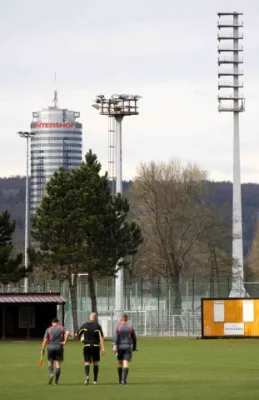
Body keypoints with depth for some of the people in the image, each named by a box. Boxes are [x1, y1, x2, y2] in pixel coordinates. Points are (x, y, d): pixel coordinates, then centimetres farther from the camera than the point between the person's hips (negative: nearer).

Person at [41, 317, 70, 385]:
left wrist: (42, 350, 3)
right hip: (59, 347, 0)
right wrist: (65, 341, -8)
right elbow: (67, 333, -15)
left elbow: (45, 340, 0)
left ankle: (51, 374, -15)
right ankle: (56, 381, 0)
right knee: (58, 364, 3)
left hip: (50, 347, 0)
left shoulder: (48, 329, 5)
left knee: (50, 363, 14)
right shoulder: (61, 328, 5)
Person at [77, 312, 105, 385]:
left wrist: (81, 339, 30)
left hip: (86, 346, 0)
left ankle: (87, 375, -29)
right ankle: (95, 380, 14)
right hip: (95, 346, 0)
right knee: (95, 363, 12)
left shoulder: (84, 325, 2)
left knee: (87, 363, -2)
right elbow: (101, 337, -11)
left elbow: (78, 335, 8)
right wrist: (103, 347, -14)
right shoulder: (97, 326, -3)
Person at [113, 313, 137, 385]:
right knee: (126, 364, -7)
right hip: (128, 347, 0)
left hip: (120, 347, 0)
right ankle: (124, 380, -22)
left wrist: (114, 347, -20)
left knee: (120, 363, 16)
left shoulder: (118, 328, 0)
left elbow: (116, 338, -12)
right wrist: (134, 347, 22)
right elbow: (134, 338, 9)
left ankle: (120, 379, 25)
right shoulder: (130, 328, 4)